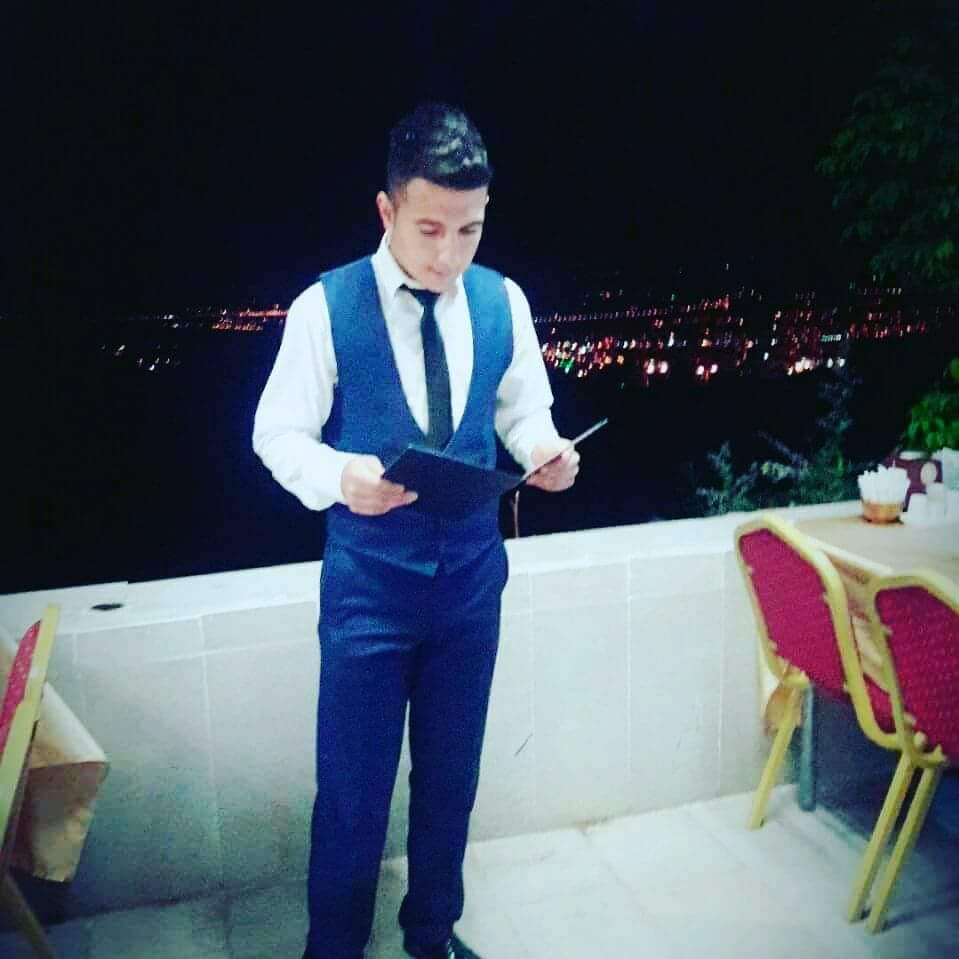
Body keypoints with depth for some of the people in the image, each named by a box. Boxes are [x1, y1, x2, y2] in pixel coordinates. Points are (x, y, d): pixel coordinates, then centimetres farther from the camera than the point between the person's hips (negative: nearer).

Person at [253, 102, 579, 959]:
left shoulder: (503, 303, -3)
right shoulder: (325, 307, -13)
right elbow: (278, 433, -7)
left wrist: (544, 450, -15)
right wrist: (340, 477, -28)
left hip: (472, 575, 4)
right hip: (368, 582, -3)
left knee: (452, 773, 19)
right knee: (352, 786, 8)